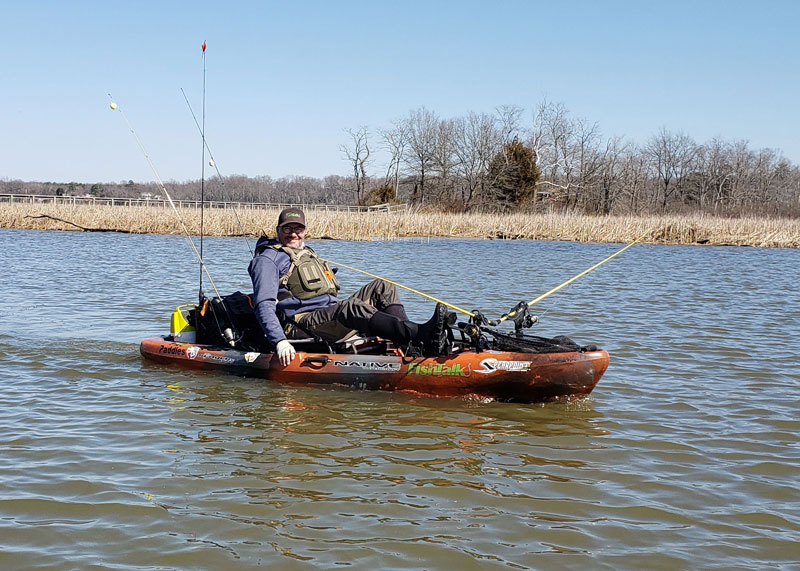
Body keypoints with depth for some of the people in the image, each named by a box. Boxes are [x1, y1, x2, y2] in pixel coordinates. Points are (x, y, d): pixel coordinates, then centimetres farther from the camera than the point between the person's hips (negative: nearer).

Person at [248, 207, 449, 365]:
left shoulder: (308, 253, 31)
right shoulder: (268, 259, 4)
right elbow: (264, 305, -9)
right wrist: (280, 341, -24)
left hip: (333, 313, 9)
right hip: (306, 321, -9)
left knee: (382, 288, -5)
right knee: (352, 307, -35)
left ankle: (408, 343, -30)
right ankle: (420, 335, -54)